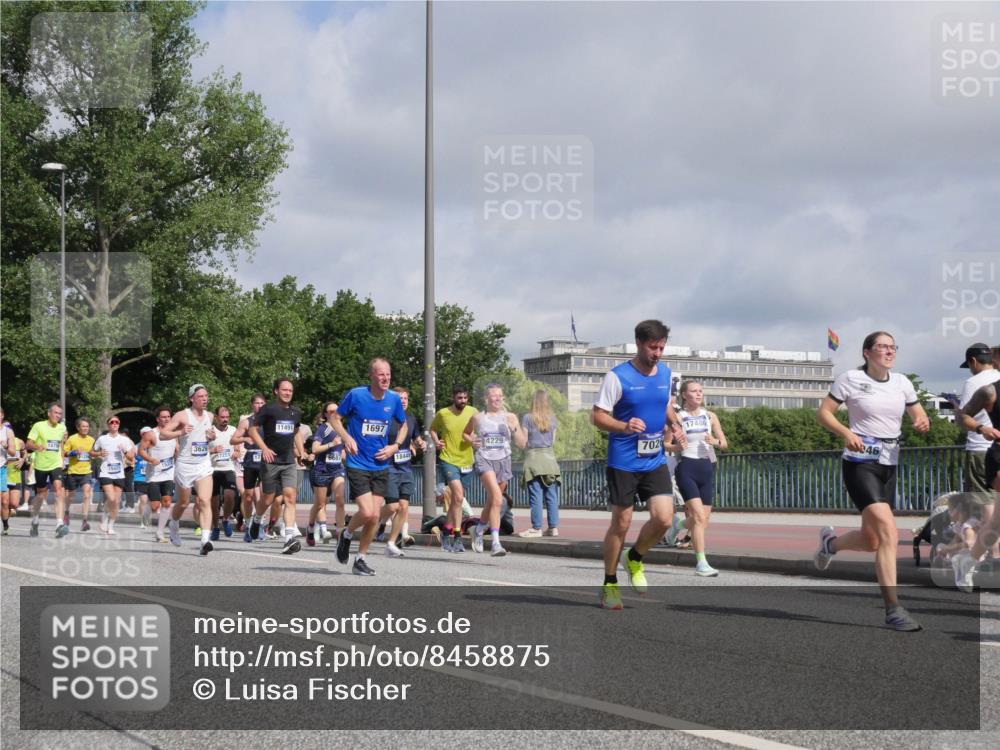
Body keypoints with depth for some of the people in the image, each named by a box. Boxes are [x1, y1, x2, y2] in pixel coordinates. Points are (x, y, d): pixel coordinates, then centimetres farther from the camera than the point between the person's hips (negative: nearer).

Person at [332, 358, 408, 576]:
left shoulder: (394, 399, 0)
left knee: (375, 516, 2)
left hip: (380, 466, 4)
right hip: (358, 465, -4)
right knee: (367, 512, -15)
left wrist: (395, 446, 0)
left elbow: (404, 425, 17)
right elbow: (336, 418, 1)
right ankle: (347, 535, 18)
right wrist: (347, 438, -16)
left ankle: (360, 558, 18)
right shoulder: (355, 395, -11)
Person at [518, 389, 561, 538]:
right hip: (549, 456, 4)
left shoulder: (527, 418, -4)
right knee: (551, 495, 5)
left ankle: (536, 528, -2)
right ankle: (553, 527, 6)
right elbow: (553, 440, 11)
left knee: (536, 496, -3)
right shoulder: (552, 419, 6)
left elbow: (523, 441, -2)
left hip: (533, 457, -4)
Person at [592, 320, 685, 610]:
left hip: (655, 461, 5)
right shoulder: (618, 376, -11)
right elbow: (598, 416, -11)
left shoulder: (665, 373, 7)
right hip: (623, 463, -5)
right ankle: (609, 585, 18)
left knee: (664, 518, -8)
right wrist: (624, 427, -29)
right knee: (621, 523, 2)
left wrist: (675, 426, 4)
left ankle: (634, 559, 22)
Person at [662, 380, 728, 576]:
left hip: (707, 468, 5)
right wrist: (677, 447, -17)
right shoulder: (678, 417, 0)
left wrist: (715, 441, -12)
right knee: (699, 517, -17)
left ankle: (679, 523, 41)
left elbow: (725, 444, 9)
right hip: (687, 468, -4)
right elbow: (666, 444, 4)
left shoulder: (710, 416, 9)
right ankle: (701, 563, -14)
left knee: (703, 521, 8)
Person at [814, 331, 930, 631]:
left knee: (872, 540, 12)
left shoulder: (901, 382, 8)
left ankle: (829, 542, 45)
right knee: (888, 532, -21)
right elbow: (823, 413, -3)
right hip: (860, 463, -6)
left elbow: (919, 415, 13)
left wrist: (923, 423, -11)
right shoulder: (850, 379, -6)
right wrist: (846, 433, -20)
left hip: (889, 466, 6)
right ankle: (893, 609, -18)